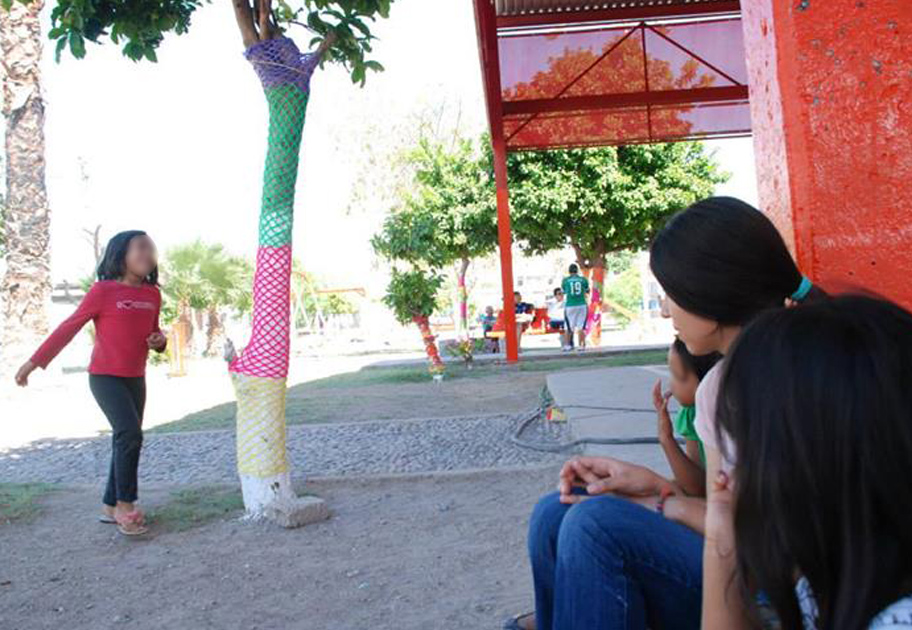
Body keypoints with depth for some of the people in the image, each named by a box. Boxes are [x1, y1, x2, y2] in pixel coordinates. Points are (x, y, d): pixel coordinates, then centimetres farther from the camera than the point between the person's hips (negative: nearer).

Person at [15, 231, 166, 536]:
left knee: (125, 440, 11)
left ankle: (111, 506, 24)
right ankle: (125, 505, -4)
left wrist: (159, 340, -5)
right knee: (130, 434, -18)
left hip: (136, 380, 6)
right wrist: (35, 361, -3)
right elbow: (69, 328, -6)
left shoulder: (153, 295, 4)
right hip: (105, 378, -6)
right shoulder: (102, 290, -12)